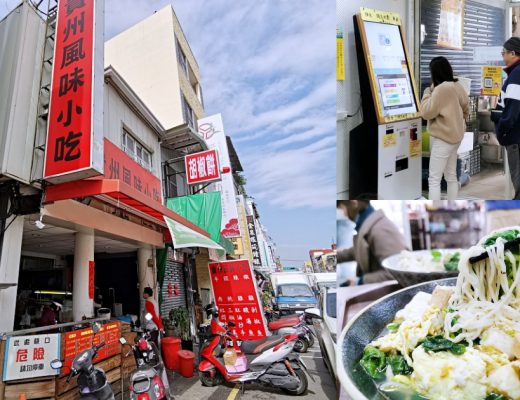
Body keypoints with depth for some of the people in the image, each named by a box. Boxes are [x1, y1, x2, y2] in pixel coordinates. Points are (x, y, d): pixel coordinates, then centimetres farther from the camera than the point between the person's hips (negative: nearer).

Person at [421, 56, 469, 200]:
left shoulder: (441, 89, -20)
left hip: (443, 138, -9)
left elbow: (427, 112, -15)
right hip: (455, 136, 9)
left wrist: (427, 93, -3)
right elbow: (466, 109, 15)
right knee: (451, 176, 17)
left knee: (434, 179, -6)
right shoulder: (457, 86, 6)